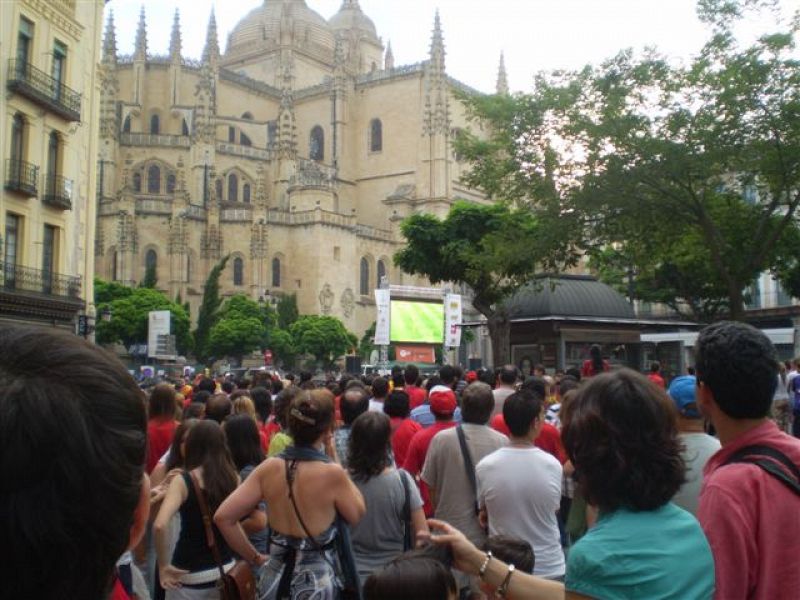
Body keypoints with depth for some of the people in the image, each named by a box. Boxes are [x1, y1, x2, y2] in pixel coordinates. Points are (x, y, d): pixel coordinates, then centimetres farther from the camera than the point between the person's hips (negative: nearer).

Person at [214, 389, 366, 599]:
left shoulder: (269, 467, -8)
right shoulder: (332, 473, -20)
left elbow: (223, 517, -8)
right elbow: (357, 514, -2)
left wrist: (255, 558, 3)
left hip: (276, 577, 4)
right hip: (317, 583, -4)